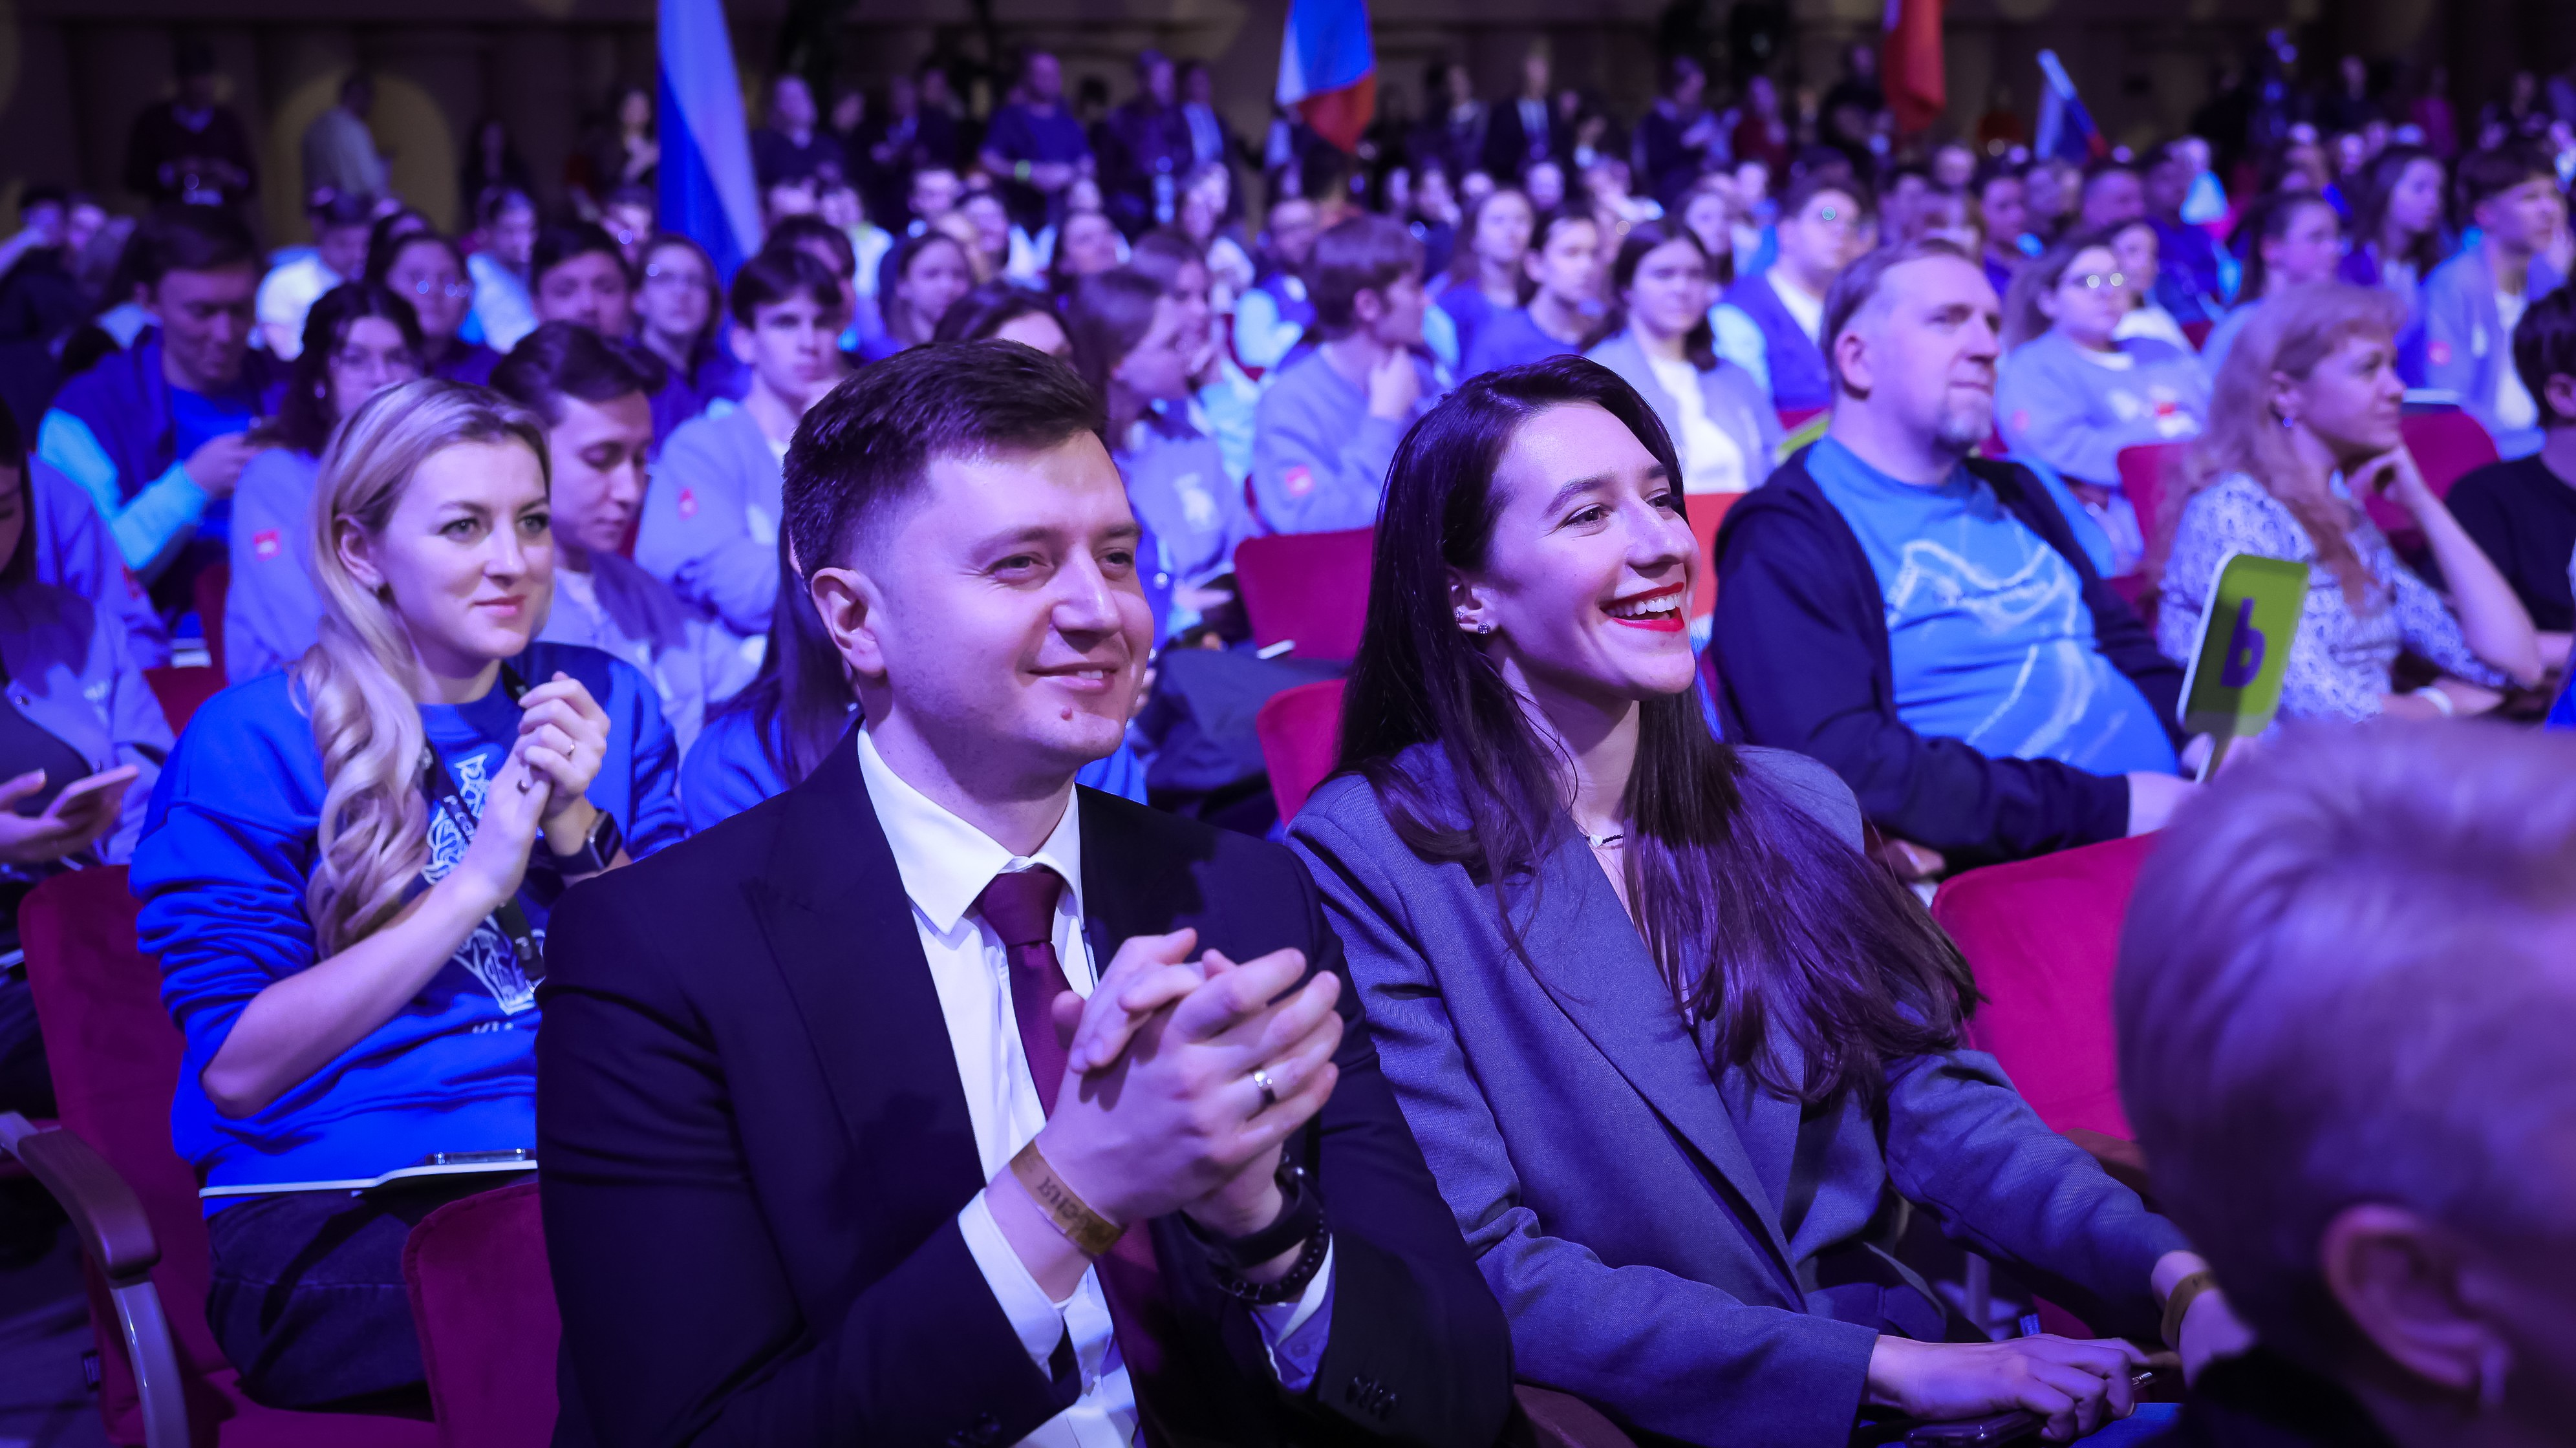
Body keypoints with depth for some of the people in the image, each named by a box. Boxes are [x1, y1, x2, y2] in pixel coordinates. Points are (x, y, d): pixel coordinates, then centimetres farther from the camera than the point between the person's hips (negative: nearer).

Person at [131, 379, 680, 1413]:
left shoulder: (603, 704, 13)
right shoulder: (248, 741, 1)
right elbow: (236, 1068, -7)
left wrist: (579, 833, -8)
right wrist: (474, 882, -12)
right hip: (334, 1214, -4)